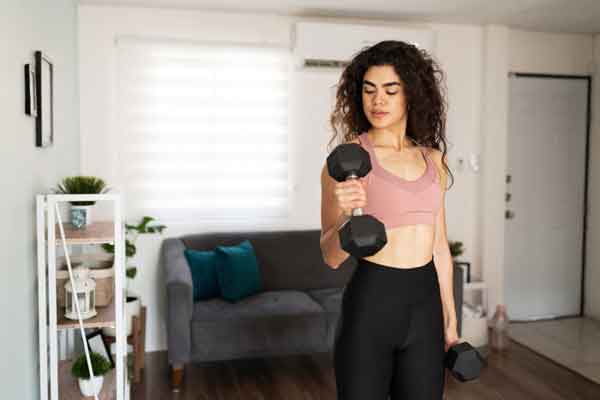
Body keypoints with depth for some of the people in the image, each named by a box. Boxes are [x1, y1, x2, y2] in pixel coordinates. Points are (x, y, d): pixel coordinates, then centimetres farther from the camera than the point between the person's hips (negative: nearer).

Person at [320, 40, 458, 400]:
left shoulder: (433, 159, 7)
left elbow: (439, 245, 12)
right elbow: (331, 256, -11)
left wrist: (451, 320, 14)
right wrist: (345, 216, -31)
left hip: (425, 305, 5)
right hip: (370, 305, -4)